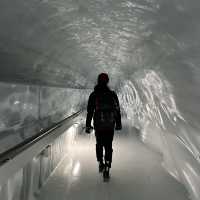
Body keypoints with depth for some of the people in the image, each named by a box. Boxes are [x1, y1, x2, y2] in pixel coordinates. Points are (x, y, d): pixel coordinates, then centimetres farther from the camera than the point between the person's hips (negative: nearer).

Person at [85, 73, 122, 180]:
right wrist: (118, 123, 12)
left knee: (99, 144, 21)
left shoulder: (93, 95, -2)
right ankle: (107, 168, 2)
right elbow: (117, 110, 3)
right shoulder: (112, 94, 0)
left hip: (98, 124, 0)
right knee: (108, 146, 6)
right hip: (110, 125, 0)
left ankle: (100, 163, 17)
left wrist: (88, 125, 3)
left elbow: (90, 111, -2)